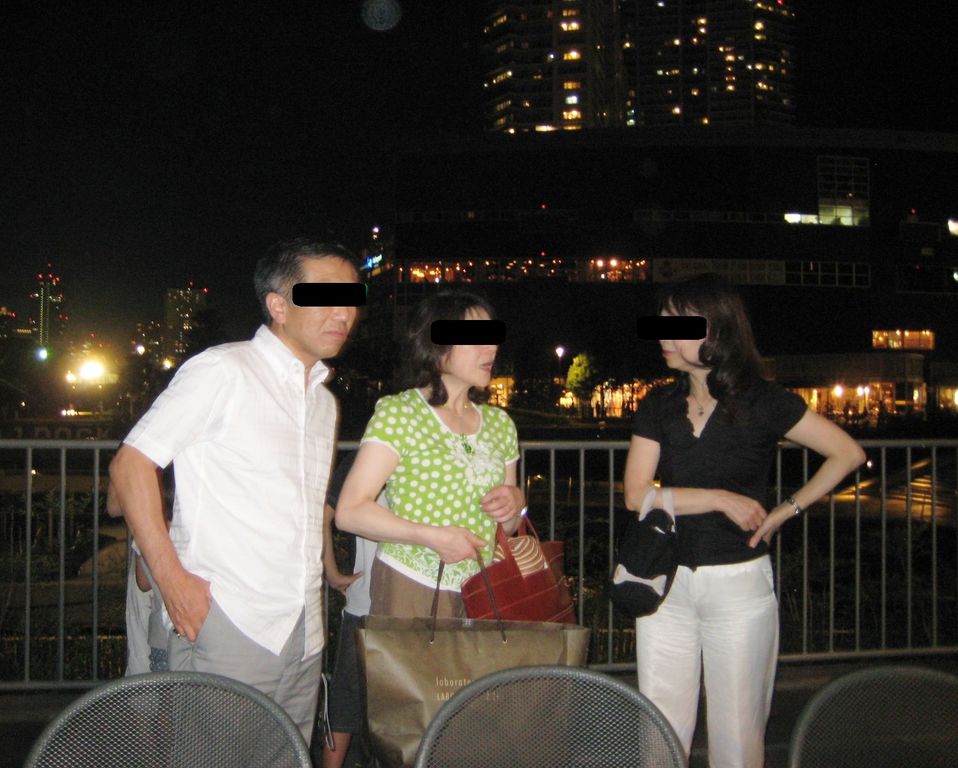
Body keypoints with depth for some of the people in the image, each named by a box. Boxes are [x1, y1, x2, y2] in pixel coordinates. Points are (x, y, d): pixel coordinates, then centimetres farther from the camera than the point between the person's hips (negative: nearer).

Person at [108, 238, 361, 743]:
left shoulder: (324, 401, 18)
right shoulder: (223, 371, -6)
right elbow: (130, 464, -10)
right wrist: (171, 577, -15)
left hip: (303, 639, 7)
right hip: (227, 627, -7)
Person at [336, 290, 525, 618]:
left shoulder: (499, 423, 13)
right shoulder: (397, 412, -5)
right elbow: (350, 511, -13)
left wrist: (515, 503, -2)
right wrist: (431, 536, -21)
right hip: (409, 590, -5)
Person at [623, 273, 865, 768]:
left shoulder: (763, 403, -5)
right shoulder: (658, 407, 5)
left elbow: (847, 454, 0)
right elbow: (636, 494, -4)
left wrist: (787, 511, -5)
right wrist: (721, 498, -13)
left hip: (738, 581, -3)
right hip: (666, 581, 3)